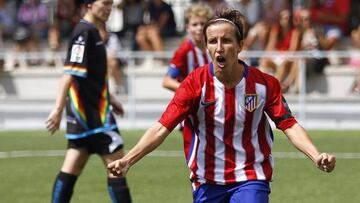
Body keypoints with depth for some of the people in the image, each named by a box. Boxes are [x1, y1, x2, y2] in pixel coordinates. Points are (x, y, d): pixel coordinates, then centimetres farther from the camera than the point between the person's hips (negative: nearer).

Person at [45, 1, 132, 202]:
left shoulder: (92, 32, 15)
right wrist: (58, 109, -27)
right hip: (92, 112, -10)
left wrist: (110, 98, 31)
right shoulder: (85, 32, -15)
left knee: (71, 169, 10)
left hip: (83, 113, 10)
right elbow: (70, 73, -22)